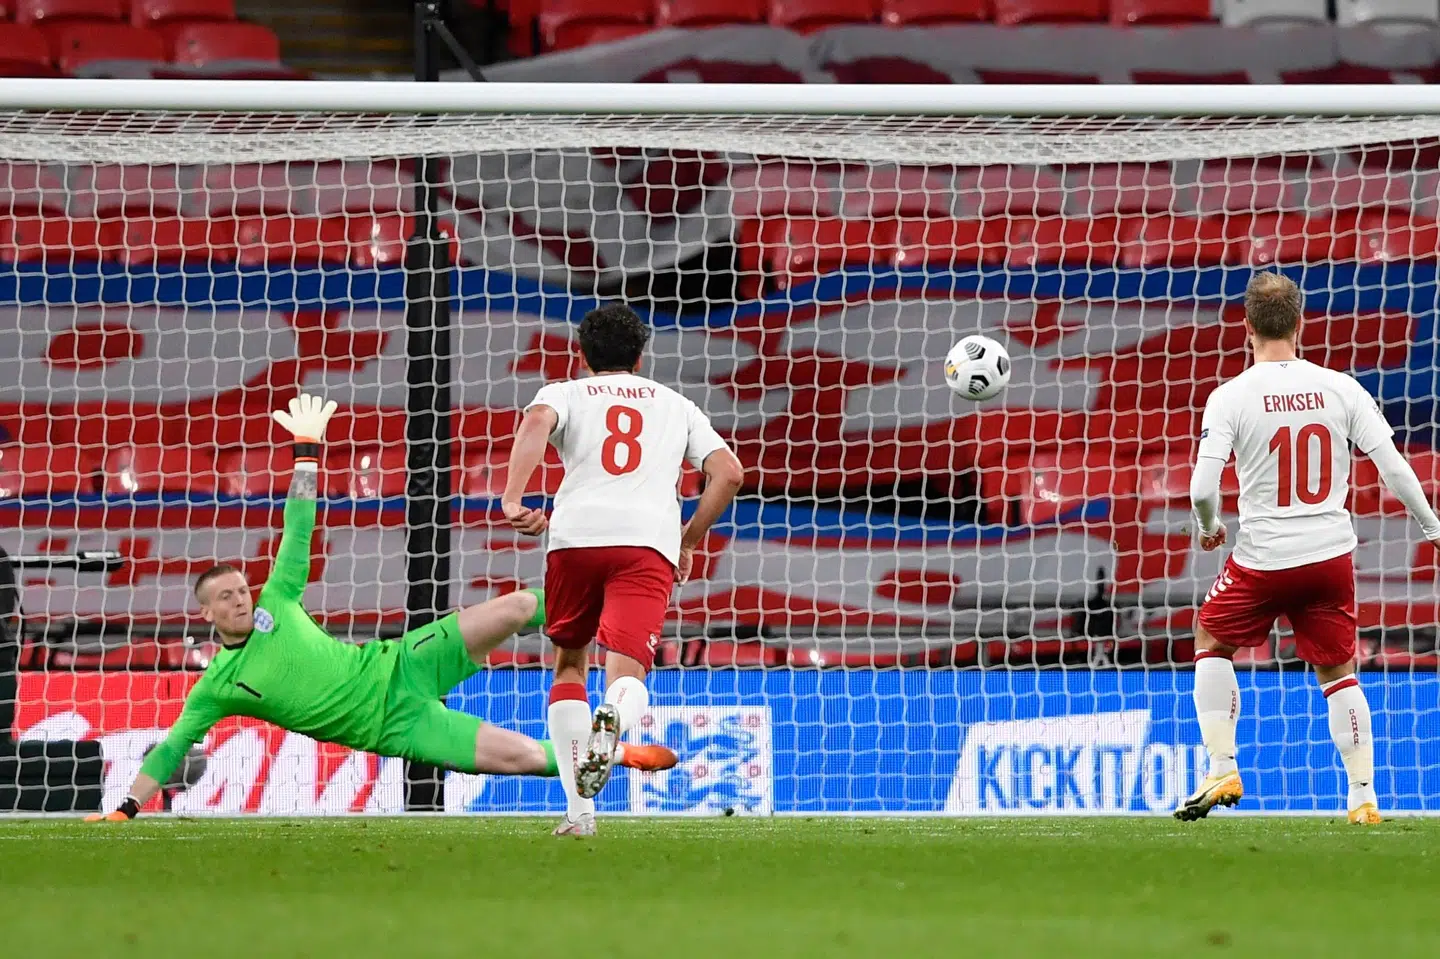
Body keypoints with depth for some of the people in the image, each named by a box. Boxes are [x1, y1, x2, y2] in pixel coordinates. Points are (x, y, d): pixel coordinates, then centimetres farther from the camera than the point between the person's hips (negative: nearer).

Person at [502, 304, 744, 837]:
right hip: (650, 542, 0)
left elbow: (537, 422, -4)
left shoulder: (565, 393, 21)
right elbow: (728, 473, 16)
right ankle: (611, 720, -50)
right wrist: (688, 542, 26)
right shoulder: (675, 406, 28)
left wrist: (512, 501, -14)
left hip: (575, 536, 0)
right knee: (626, 677, -10)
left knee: (569, 665, 20)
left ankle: (579, 810, 10)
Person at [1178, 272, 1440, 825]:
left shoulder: (1230, 397, -9)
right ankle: (1364, 796, 11)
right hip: (1332, 553, 2)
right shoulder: (1341, 389, -3)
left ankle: (1222, 769, 12)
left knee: (1212, 640, 21)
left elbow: (1202, 489, -14)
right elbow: (1394, 468, -4)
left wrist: (1209, 527, 8)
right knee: (1338, 673, 16)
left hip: (1263, 559, -2)